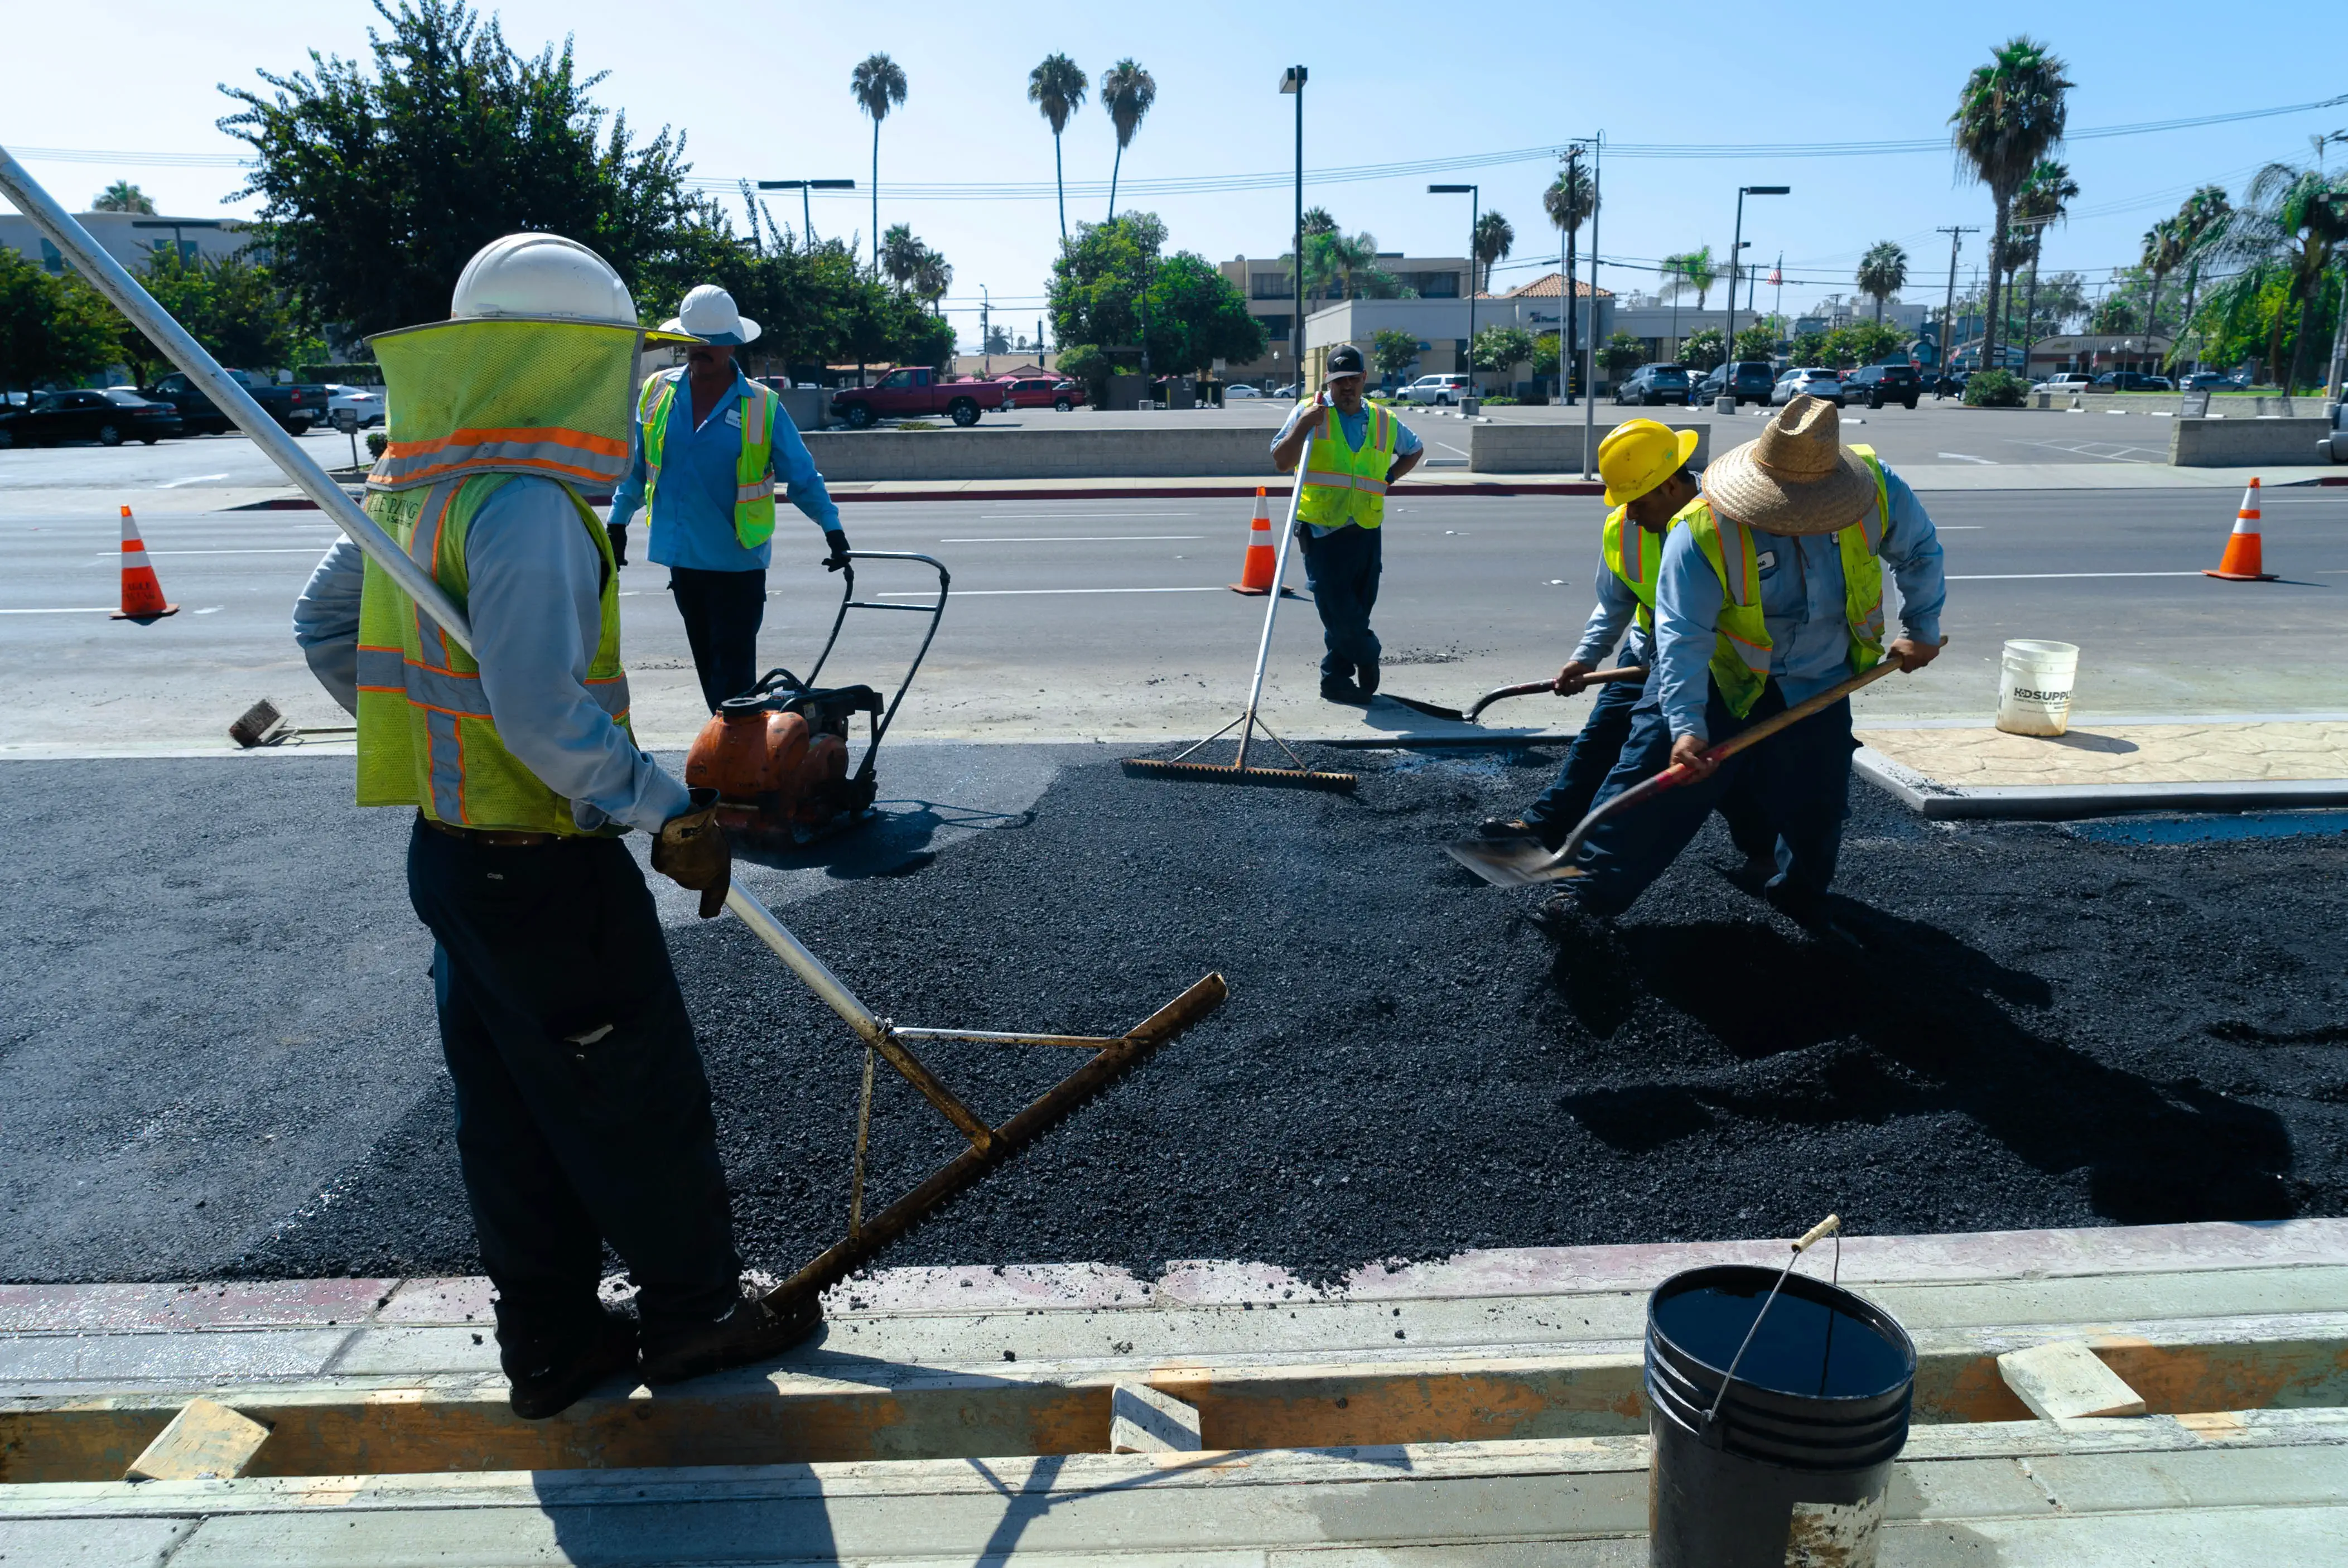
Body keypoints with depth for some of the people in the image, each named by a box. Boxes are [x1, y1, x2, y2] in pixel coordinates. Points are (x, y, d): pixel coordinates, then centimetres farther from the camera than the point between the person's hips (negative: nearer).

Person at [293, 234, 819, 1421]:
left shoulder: (424, 485, 8)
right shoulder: (528, 504, -22)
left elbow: (322, 625, 18)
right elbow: (542, 712, -30)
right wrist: (668, 813, -23)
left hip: (450, 851, 9)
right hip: (543, 868, -9)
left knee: (510, 1115, 17)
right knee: (640, 1098, 8)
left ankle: (550, 1342, 32)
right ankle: (693, 1310, 26)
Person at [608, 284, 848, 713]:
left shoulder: (763, 406, -7)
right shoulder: (657, 391, 3)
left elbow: (802, 476, -3)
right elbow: (635, 467, 13)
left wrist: (832, 528, -11)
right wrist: (618, 524, 15)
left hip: (738, 561, -4)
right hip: (682, 558, 4)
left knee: (734, 675, -5)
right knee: (708, 668, 13)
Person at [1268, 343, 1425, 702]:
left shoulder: (1385, 422, 12)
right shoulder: (1309, 412, 2)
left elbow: (1415, 450, 31)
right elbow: (1281, 462, -6)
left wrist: (1389, 478, 15)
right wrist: (1304, 425, -18)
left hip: (1367, 531, 4)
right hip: (1321, 529, -4)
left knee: (1358, 608, 5)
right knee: (1337, 608, -10)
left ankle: (1336, 678, 19)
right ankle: (1368, 655, 17)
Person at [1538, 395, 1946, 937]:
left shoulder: (1877, 492, -18)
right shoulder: (1702, 533, -29)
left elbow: (1920, 552, 4)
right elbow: (1682, 635, -31)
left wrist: (1923, 629, 11)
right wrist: (1686, 723, -40)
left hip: (1818, 685, 3)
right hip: (1717, 675, -3)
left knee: (1815, 809, 8)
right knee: (1655, 777, -9)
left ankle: (1800, 895, 37)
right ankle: (1593, 893, -1)